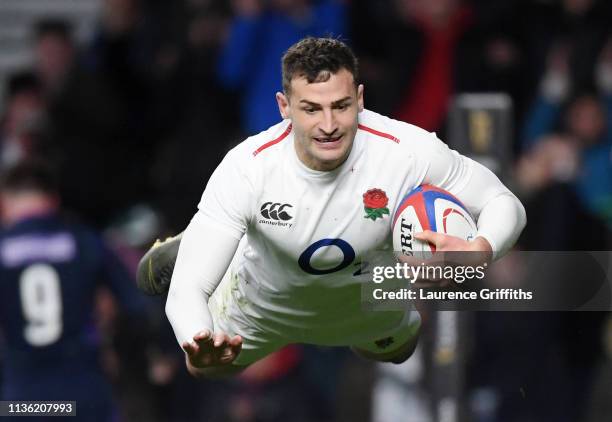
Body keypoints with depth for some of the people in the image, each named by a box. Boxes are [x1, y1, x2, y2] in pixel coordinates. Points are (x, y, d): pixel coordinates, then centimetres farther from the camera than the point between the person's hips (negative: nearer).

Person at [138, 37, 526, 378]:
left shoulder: (407, 150, -40)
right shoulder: (247, 167, -41)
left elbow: (504, 203, -25)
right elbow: (187, 290, -41)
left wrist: (479, 250, -50)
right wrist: (199, 345, -66)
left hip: (370, 306, 1)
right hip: (263, 307, -1)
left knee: (394, 351, 34)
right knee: (206, 369, 28)